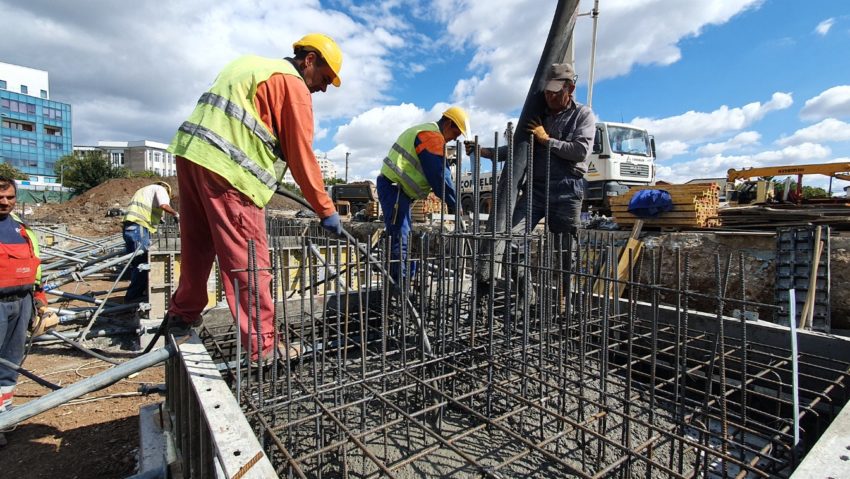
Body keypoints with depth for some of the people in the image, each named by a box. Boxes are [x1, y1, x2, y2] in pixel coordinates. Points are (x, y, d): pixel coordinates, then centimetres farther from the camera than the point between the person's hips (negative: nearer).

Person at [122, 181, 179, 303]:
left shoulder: (145, 190, 34)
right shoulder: (161, 189, 7)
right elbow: (164, 205, -11)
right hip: (139, 226, -9)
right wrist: (176, 214, 3)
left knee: (136, 262, 14)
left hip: (129, 225, 9)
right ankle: (132, 296, -7)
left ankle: (138, 292, 21)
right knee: (141, 262, -8)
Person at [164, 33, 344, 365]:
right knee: (249, 263, -7)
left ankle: (182, 315, 38)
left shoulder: (250, 64, 25)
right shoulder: (294, 85, -2)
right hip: (227, 169, -9)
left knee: (197, 246, 21)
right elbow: (302, 157, -7)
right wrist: (326, 209, -2)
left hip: (189, 151, 9)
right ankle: (262, 349, -2)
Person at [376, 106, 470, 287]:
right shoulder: (432, 137, -12)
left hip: (395, 189, 11)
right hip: (394, 188, -11)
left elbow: (441, 172, 21)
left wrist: (452, 201, 16)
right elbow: (439, 176, -18)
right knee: (399, 240, -11)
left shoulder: (425, 132, 22)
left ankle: (401, 284, 21)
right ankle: (399, 286, -9)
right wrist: (455, 205, -10)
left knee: (403, 238, 14)